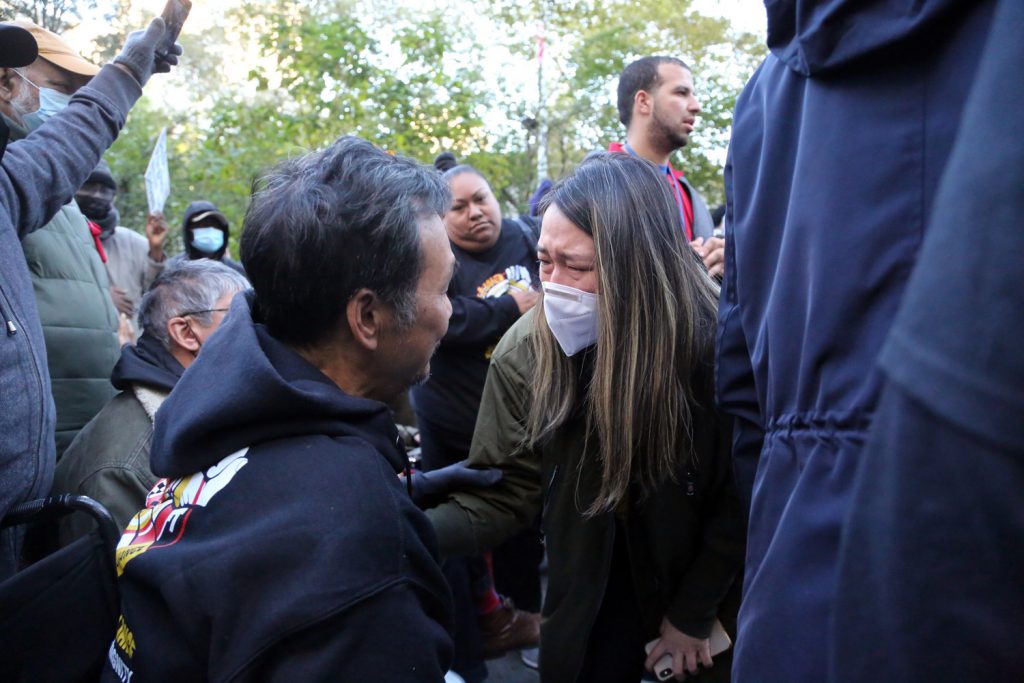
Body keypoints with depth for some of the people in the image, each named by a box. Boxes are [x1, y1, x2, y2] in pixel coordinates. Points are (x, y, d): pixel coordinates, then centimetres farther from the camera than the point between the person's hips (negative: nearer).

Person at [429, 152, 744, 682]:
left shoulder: (716, 341, -26)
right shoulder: (526, 352, -19)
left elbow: (741, 494, -14)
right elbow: (503, 493, -17)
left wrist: (693, 612, -8)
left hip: (707, 585, -1)